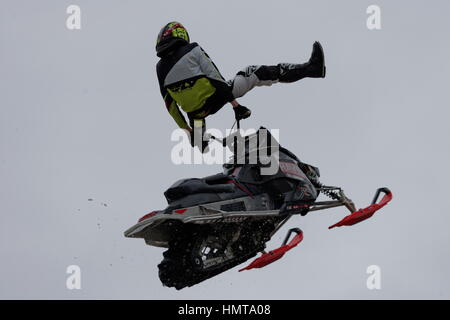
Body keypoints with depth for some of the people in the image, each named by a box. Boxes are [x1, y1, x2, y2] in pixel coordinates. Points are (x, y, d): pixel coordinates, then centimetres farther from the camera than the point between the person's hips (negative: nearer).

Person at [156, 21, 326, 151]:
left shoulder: (160, 68, 5)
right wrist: (235, 103, -8)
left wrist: (185, 129, 16)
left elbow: (170, 104, 8)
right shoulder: (192, 50, -7)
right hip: (214, 98, -4)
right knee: (254, 73, 6)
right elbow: (215, 78, -11)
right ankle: (311, 68, 8)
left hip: (194, 111, 4)